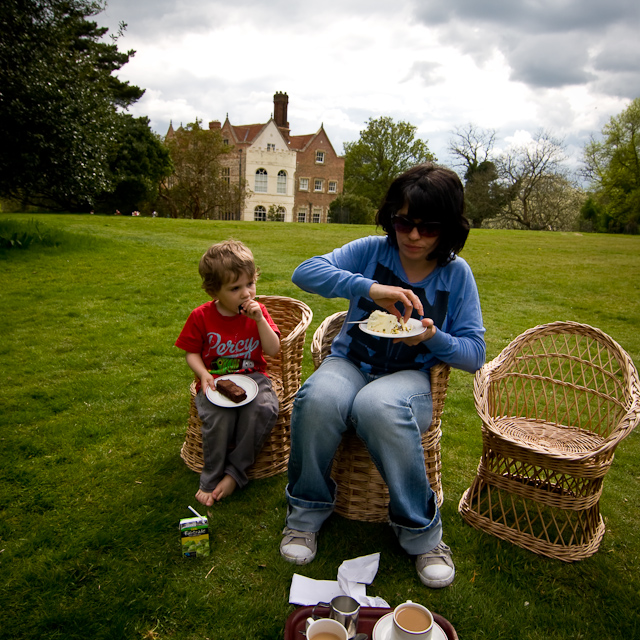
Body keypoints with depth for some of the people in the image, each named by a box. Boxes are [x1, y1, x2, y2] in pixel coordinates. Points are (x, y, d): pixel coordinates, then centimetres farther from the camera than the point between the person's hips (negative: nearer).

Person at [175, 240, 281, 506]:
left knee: (265, 408, -31)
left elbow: (273, 350, -5)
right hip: (216, 380, -1)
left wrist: (259, 319, -17)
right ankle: (211, 479, -7)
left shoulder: (257, 311, 1)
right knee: (218, 417, -32)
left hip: (252, 376, 1)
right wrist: (203, 374, -16)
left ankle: (234, 472, -14)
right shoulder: (201, 317, -3)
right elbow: (192, 353, 4)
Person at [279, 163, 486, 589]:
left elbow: (474, 354, 0)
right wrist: (369, 287, -27)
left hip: (411, 377, -1)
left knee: (378, 405, -38)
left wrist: (433, 338, -21)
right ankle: (307, 513, -6)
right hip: (350, 364, 1)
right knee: (318, 399, -35)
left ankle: (422, 533, -14)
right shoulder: (372, 250, -1)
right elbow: (305, 273, -14)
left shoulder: (456, 273, 0)